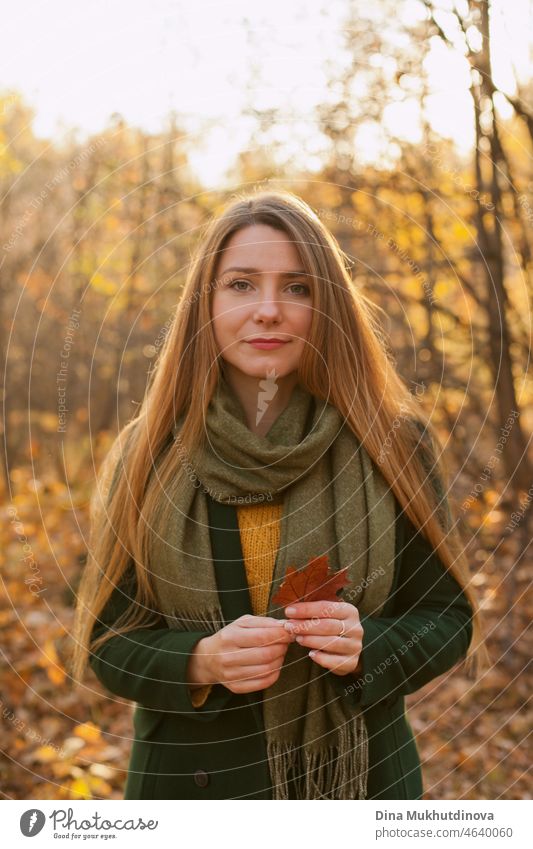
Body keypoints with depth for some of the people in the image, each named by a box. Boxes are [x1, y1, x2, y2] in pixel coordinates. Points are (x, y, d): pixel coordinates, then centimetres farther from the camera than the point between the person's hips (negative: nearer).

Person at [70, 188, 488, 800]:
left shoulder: (392, 446, -7)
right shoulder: (148, 455, -5)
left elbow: (446, 615, -1)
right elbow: (107, 639, -3)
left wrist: (369, 646, -21)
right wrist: (200, 661, -21)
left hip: (361, 777, 0)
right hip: (192, 778, 0)